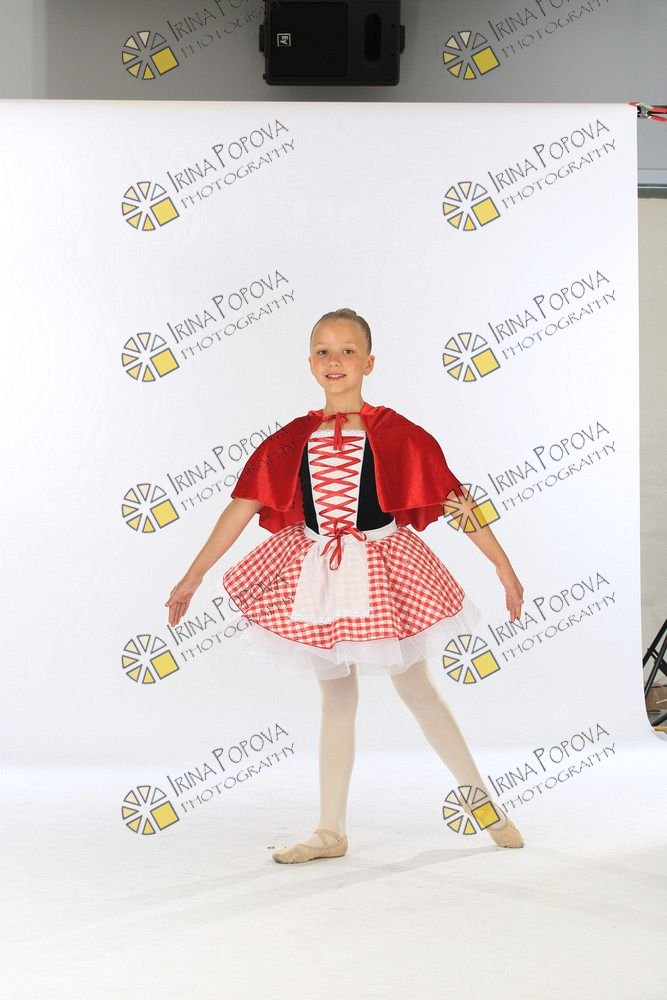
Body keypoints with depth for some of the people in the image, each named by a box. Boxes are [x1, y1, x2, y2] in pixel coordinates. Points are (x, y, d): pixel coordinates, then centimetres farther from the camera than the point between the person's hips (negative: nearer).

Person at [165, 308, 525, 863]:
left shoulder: (394, 433, -9)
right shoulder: (293, 439, -1)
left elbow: (455, 497, -7)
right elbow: (243, 504, 0)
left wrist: (504, 567, -6)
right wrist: (194, 575, -2)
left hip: (384, 571, -3)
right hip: (318, 576, 3)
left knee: (417, 688, 8)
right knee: (336, 699, 11)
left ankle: (477, 794, 28)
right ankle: (331, 831, 19)